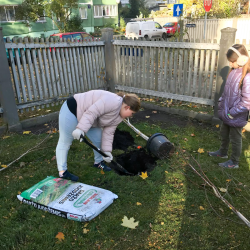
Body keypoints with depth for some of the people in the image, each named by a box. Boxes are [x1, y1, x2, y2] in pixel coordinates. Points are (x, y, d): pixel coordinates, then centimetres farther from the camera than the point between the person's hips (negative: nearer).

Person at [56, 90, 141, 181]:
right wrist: (80, 129, -37)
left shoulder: (118, 116, 3)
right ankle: (62, 172, 13)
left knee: (99, 139, 10)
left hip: (85, 118, 9)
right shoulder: (113, 102, -27)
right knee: (65, 142, 1)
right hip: (72, 109, -9)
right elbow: (91, 113, -32)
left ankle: (98, 162, 31)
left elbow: (108, 133, 3)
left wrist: (107, 151, -2)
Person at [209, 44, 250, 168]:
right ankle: (223, 152, 48)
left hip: (236, 116, -8)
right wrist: (221, 105, 9)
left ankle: (234, 162, 28)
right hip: (227, 112, 8)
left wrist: (232, 113, -19)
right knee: (224, 133, 25)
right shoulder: (233, 71, 0)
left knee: (235, 139, 9)